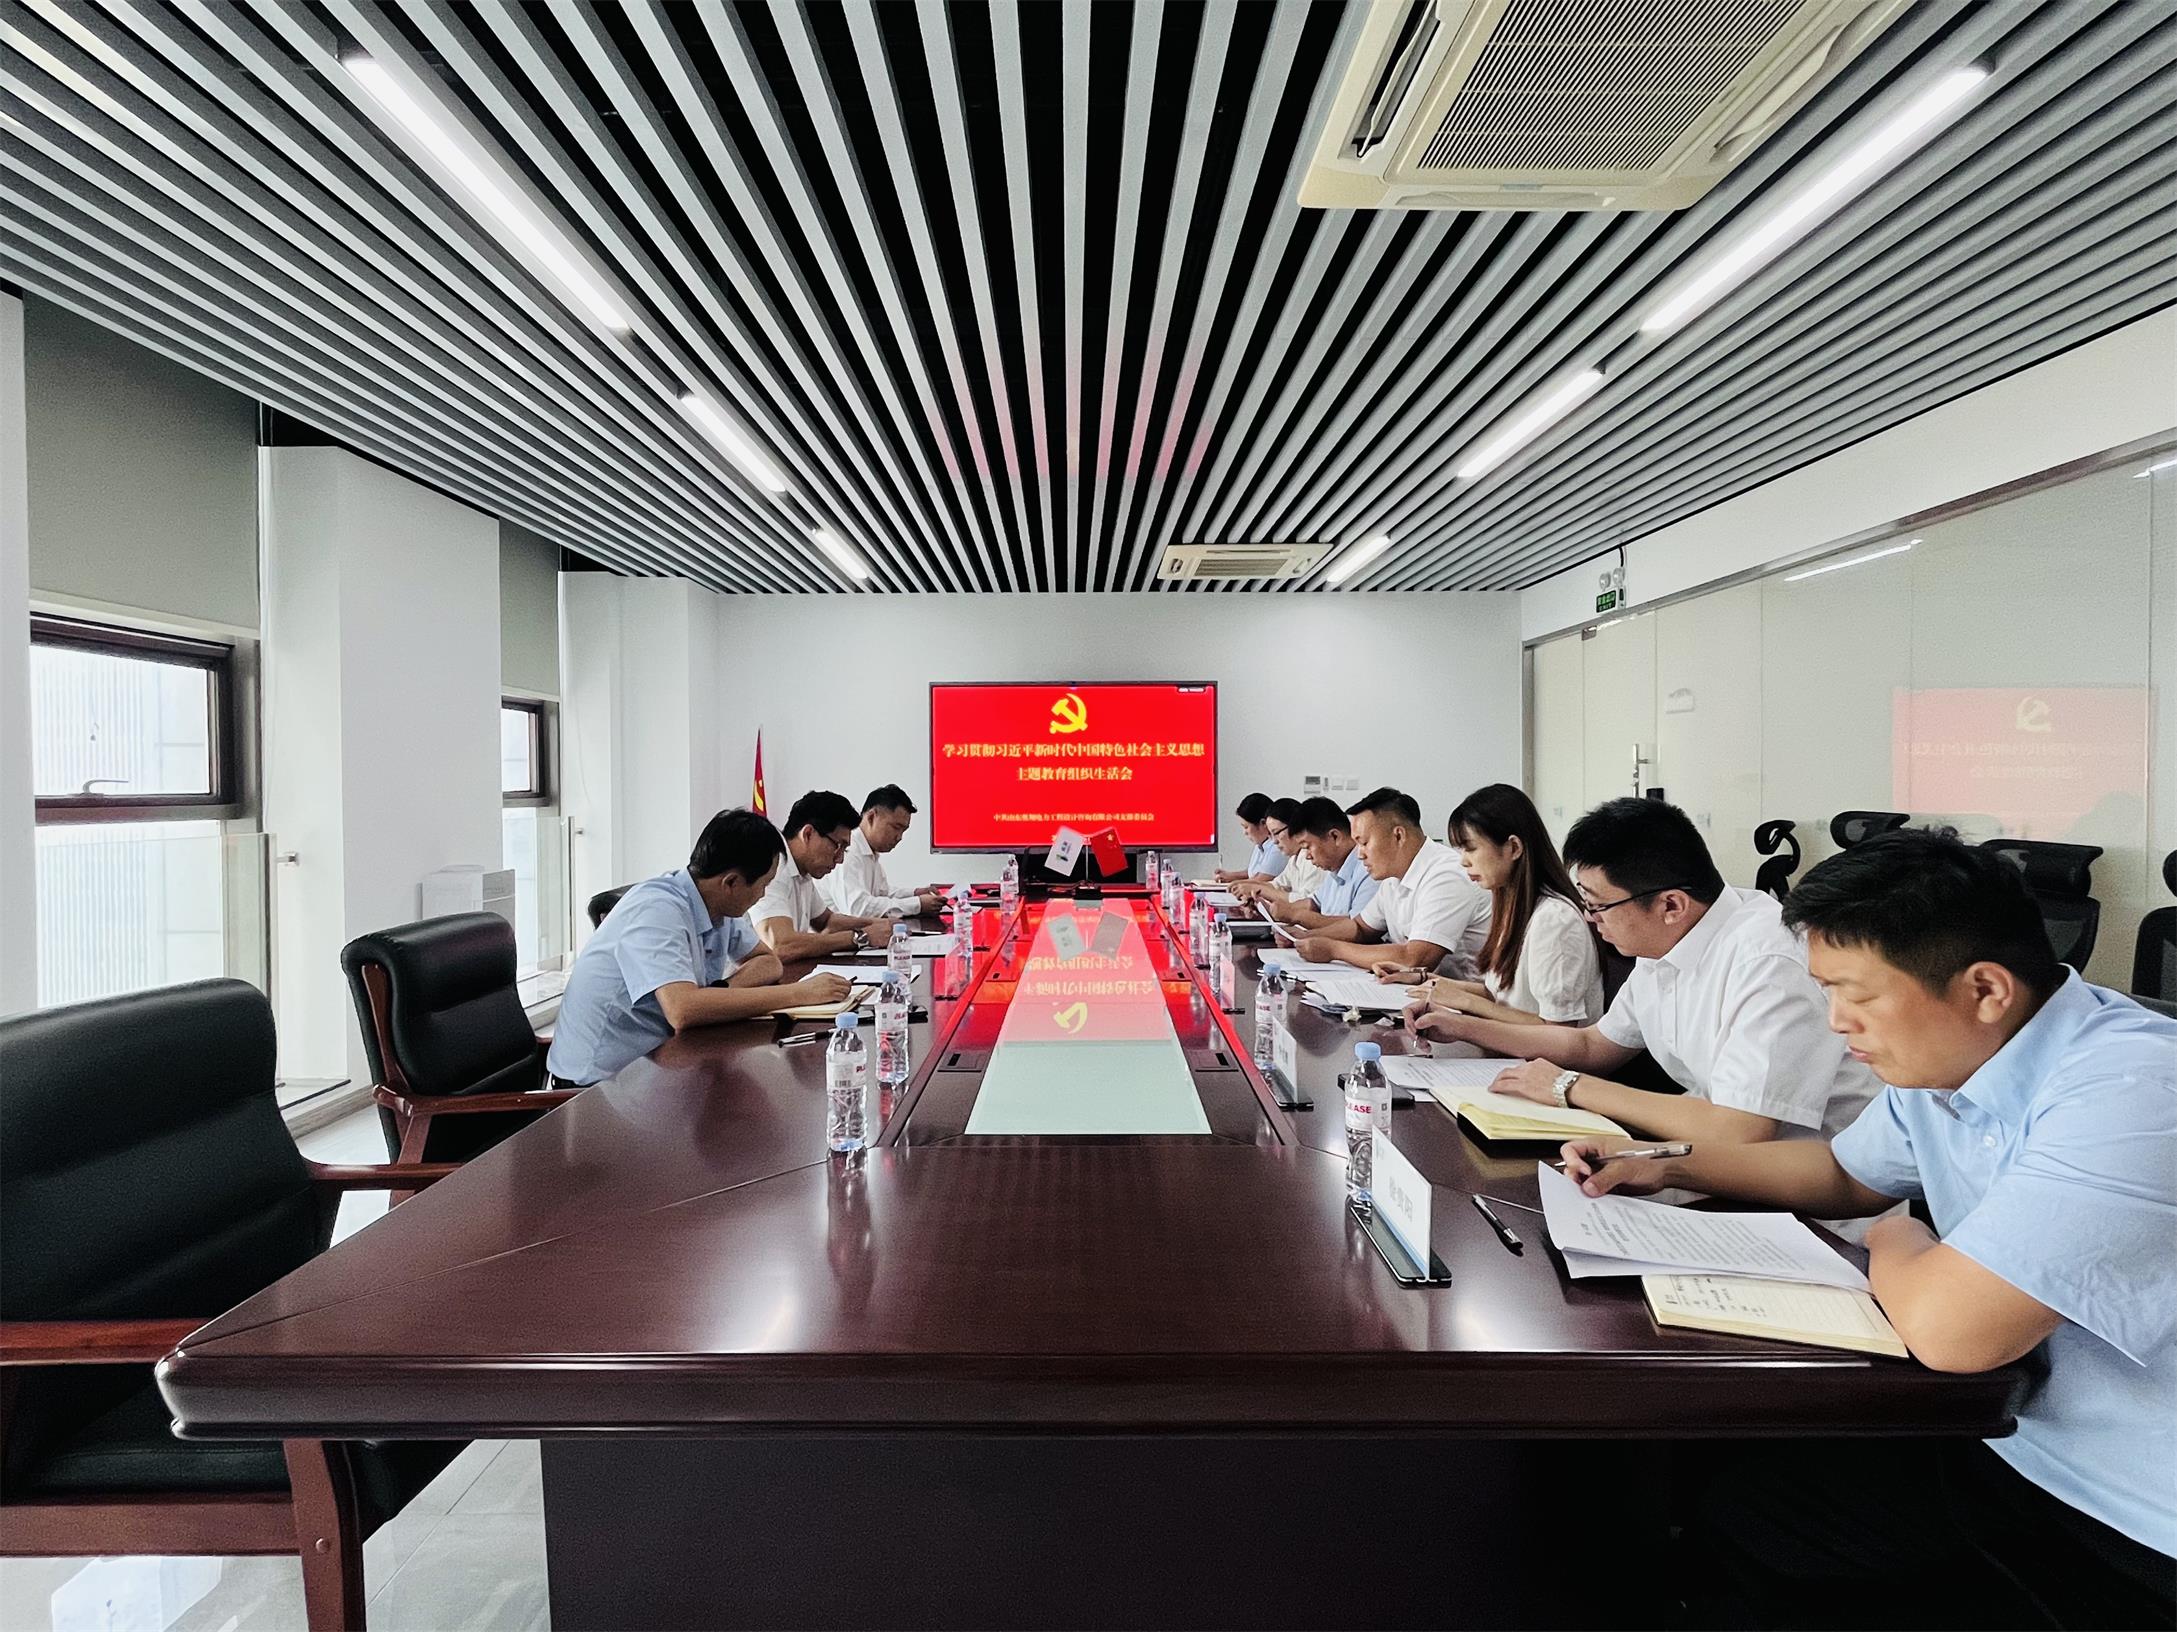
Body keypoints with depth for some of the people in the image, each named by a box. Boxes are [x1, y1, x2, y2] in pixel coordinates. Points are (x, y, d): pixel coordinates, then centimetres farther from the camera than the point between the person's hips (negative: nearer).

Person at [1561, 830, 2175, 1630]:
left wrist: (1894, 1247, -12)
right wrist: (1668, 1167, 4)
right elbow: (1846, 1174, 16)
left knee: (1736, 1511, -4)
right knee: (1708, 1461, 8)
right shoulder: (1942, 1059, -3)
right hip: (2006, 1430, 7)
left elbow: (1947, 1327, -36)